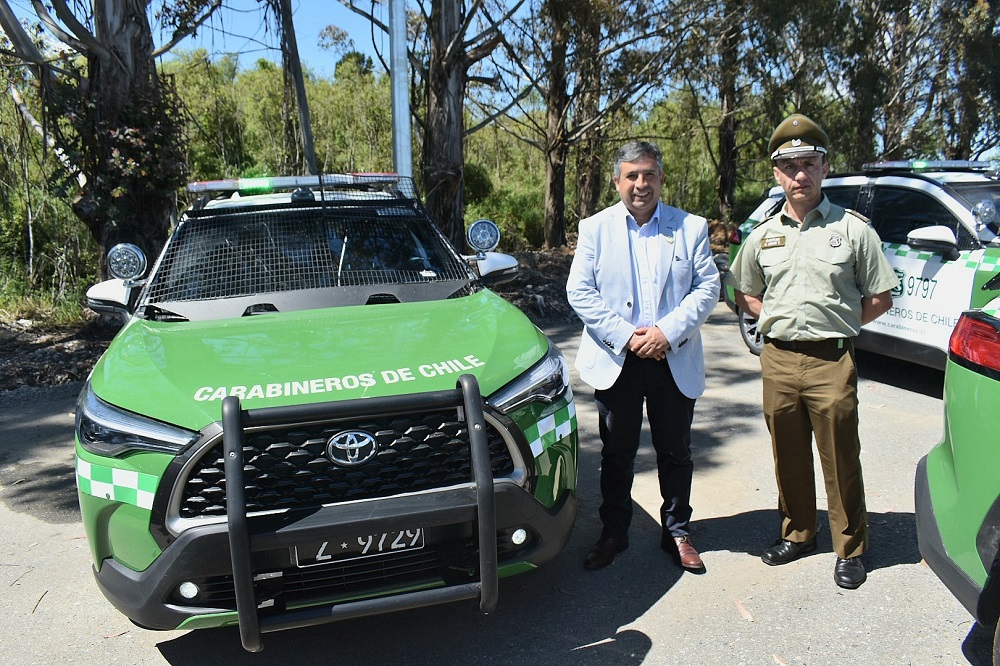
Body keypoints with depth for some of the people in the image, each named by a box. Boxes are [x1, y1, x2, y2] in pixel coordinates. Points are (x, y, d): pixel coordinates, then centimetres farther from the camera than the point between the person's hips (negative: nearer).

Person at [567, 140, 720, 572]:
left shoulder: (691, 227, 6)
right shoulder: (594, 228, 4)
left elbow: (707, 288, -1)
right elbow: (579, 292, -4)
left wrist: (669, 331, -16)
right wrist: (624, 335, -14)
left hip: (674, 362, 1)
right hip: (616, 360, 0)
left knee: (676, 453, 11)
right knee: (617, 454, 11)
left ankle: (676, 531, 29)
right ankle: (613, 533, 26)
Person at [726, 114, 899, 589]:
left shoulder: (853, 229, -1)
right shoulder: (763, 235, 9)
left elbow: (880, 297, 4)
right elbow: (744, 294, 20)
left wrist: (836, 323, -3)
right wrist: (777, 318, 6)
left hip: (832, 361, -3)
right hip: (777, 359, 3)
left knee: (841, 459, 4)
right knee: (788, 456, 13)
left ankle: (850, 549, 21)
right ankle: (797, 533, 31)